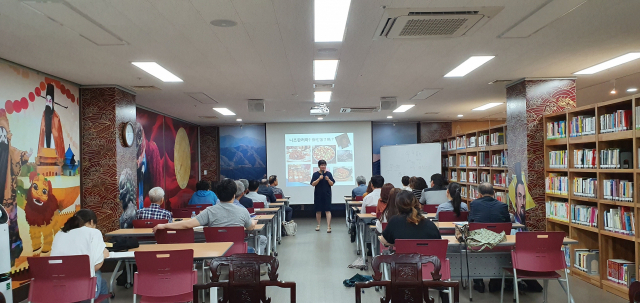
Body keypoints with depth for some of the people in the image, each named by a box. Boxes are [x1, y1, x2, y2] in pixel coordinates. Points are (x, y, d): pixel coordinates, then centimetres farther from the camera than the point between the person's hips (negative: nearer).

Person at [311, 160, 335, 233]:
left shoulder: (329, 174, 3)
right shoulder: (315, 174, 1)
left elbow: (332, 184, 2)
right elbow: (313, 184, -6)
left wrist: (328, 179, -17)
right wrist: (319, 179, -19)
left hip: (327, 195, -1)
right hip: (318, 195, 1)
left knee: (328, 210, -6)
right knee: (318, 210, 10)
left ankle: (328, 227, -8)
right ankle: (318, 225, 25)